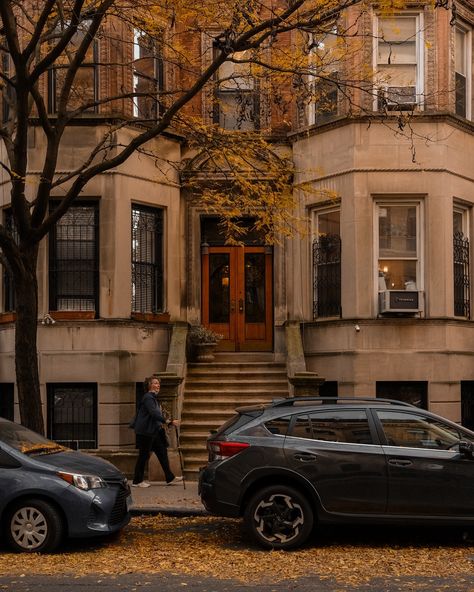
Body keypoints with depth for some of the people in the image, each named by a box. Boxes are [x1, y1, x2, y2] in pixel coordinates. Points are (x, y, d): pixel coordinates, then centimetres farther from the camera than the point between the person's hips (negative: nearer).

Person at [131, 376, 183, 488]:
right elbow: (154, 413, -29)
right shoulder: (148, 398, -15)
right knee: (144, 455, -2)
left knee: (162, 452, 9)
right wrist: (167, 421, -37)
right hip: (145, 431, -10)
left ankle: (170, 478, 13)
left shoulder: (154, 398, 16)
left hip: (154, 431, 10)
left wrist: (169, 422, 14)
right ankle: (137, 481, 6)